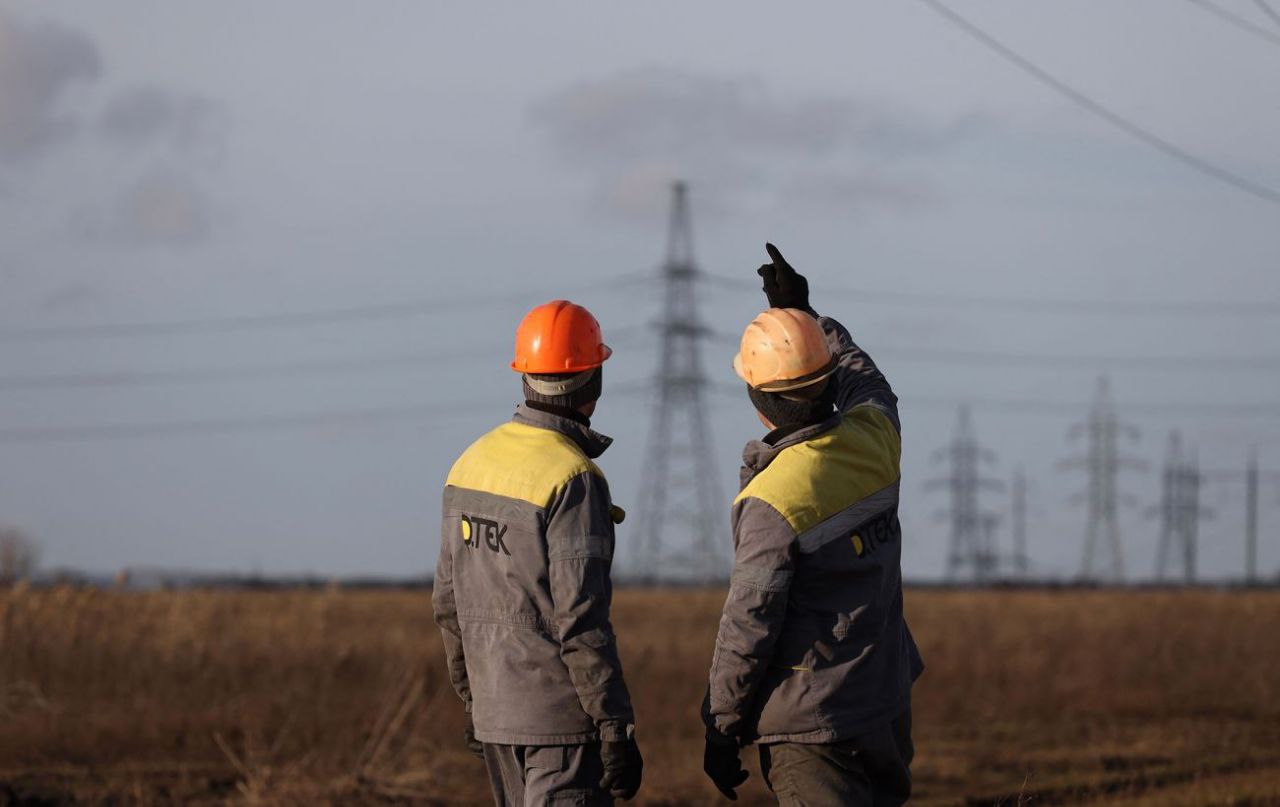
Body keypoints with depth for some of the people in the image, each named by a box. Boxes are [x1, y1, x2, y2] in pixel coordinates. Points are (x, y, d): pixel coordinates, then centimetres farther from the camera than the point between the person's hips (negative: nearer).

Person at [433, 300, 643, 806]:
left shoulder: (473, 463, 8)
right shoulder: (573, 480, -16)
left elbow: (449, 603, 14)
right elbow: (580, 621, -20)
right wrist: (616, 728, -16)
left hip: (496, 709, 8)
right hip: (561, 717, -8)